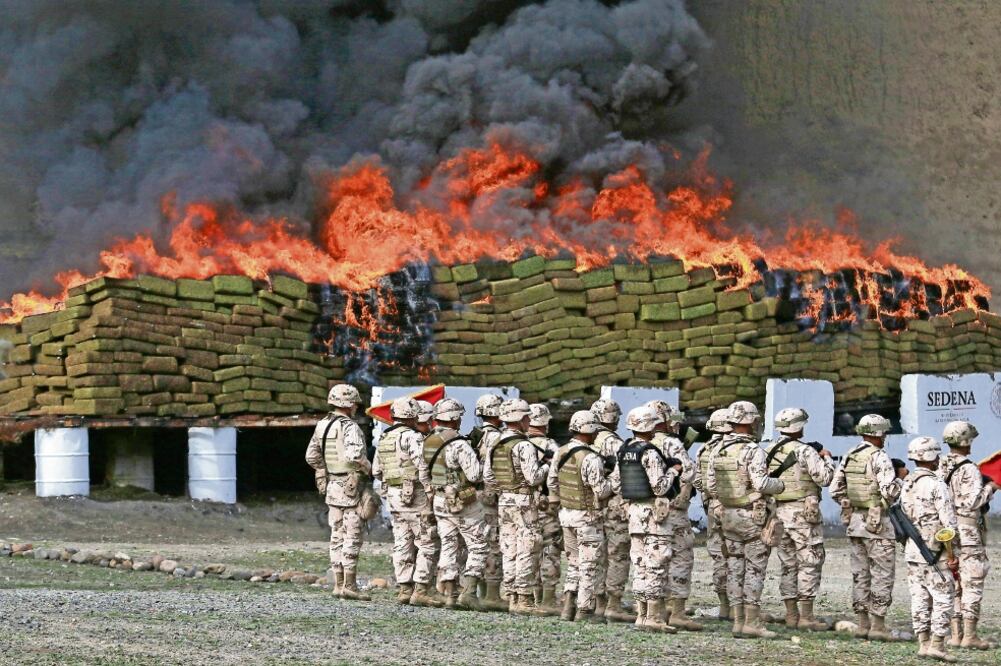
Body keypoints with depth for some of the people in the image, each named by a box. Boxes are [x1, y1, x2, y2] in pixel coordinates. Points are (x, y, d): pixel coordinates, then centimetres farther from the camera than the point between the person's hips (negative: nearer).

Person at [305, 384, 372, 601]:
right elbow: (355, 454, -31)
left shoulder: (322, 426, 8)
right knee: (352, 538, -3)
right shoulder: (349, 427, -16)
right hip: (351, 487, -8)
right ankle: (349, 585, -4)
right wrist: (368, 469, -13)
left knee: (337, 536, 12)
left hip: (332, 486, 8)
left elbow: (311, 456, 10)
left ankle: (338, 583, 14)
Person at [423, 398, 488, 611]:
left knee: (448, 546, 11)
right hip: (463, 502, -7)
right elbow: (474, 474, -19)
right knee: (478, 547, 3)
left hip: (440, 500, 7)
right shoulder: (458, 443, -20)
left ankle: (449, 594, 9)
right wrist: (475, 457, -2)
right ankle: (468, 592, -6)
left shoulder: (428, 442, 3)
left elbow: (426, 471, 9)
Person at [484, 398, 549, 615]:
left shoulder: (495, 445, 8)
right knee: (527, 551, -4)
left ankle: (512, 597, 13)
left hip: (504, 501, 8)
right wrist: (545, 467, -1)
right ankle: (524, 599, -5)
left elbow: (488, 475, 12)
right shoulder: (524, 446, -16)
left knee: (509, 551, 10)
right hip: (524, 502, -8)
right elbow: (534, 477, -19)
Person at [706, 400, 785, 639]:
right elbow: (762, 483, -23)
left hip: (728, 515, 6)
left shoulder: (718, 450, 5)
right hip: (753, 516, -6)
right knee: (754, 569, -2)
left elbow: (711, 485, 8)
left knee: (735, 567, 8)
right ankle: (752, 622, -5)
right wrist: (780, 485, -4)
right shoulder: (753, 450, -15)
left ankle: (738, 621, 8)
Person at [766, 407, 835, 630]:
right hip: (803, 512, -7)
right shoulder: (804, 451, -13)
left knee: (789, 564, 12)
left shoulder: (770, 452, 9)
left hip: (778, 511, 7)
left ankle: (791, 615, 13)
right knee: (810, 563, -3)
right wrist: (826, 458, 5)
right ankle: (806, 616, -6)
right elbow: (824, 478, -15)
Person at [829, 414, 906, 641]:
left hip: (854, 521, 7)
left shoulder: (849, 457, 8)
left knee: (860, 574, 12)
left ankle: (863, 624, 14)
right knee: (882, 575, -2)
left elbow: (835, 489, 10)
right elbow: (890, 492, -21)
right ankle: (877, 626, -4)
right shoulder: (879, 458, -14)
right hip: (877, 524, -7)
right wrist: (900, 477, -3)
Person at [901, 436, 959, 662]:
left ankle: (923, 643, 11)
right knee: (943, 598, -2)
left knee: (920, 599, 10)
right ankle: (937, 644, -7)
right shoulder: (936, 485, -14)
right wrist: (953, 555, -12)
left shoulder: (907, 485, 10)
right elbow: (949, 522, -16)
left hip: (912, 552, 7)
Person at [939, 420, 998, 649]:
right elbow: (973, 502, -22)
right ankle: (970, 635, -6)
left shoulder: (941, 468, 7)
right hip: (969, 532, -8)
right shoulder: (969, 470, -16)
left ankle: (956, 634, 13)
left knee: (955, 583, 12)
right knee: (972, 583, -4)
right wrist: (990, 488, -6)